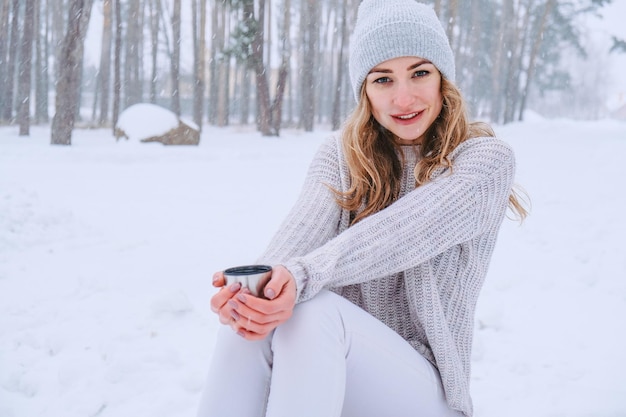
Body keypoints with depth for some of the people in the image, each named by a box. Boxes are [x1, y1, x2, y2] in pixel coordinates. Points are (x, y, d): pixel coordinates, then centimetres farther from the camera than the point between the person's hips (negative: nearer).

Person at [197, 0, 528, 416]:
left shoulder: (486, 157, -4)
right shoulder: (340, 156, 8)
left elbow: (402, 232, -23)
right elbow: (303, 230, -13)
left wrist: (301, 276, -40)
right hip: (333, 371, 3)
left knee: (313, 312, -34)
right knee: (251, 321, -31)